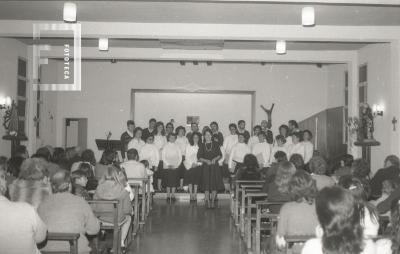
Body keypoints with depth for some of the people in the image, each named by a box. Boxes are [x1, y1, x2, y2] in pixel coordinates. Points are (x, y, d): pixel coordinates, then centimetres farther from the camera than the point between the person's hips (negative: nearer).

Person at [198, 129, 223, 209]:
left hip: (214, 166, 0)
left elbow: (220, 155, 6)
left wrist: (215, 159, -13)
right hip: (205, 166, 0)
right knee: (206, 184, -5)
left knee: (215, 184, -3)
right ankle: (207, 201, 3)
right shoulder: (202, 145, 7)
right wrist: (206, 160, -12)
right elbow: (199, 157, 3)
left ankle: (213, 201, 8)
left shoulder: (215, 144, 7)